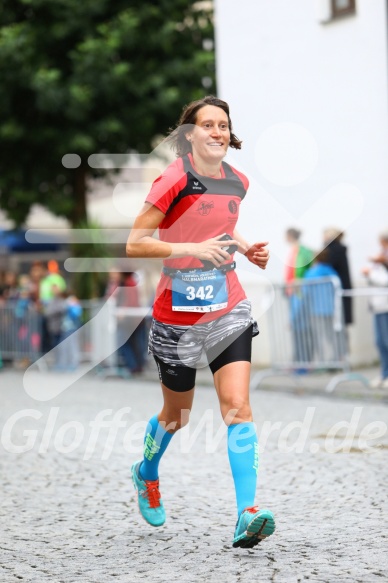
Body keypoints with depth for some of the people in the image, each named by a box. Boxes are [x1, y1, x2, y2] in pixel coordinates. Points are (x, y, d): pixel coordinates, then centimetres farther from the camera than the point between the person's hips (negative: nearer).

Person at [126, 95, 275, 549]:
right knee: (177, 415, 14)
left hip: (227, 308, 4)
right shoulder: (175, 180, -14)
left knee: (237, 406, -12)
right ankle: (146, 473, 46)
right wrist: (193, 249, -25)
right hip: (178, 312, -4)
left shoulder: (237, 181, 5)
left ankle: (247, 516, -19)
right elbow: (134, 244, -16)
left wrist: (244, 247, 7)